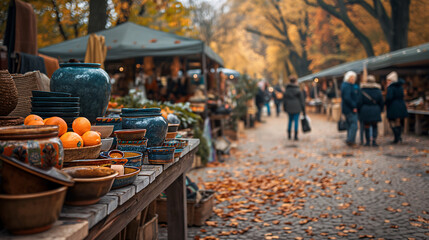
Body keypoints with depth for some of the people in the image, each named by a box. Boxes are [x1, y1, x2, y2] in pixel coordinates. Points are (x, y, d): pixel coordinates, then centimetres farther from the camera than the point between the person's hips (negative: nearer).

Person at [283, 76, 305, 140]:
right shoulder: (298, 90, -7)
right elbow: (302, 100, -5)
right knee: (296, 121, 0)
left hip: (289, 108, 4)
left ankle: (289, 135, 19)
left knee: (290, 120, 17)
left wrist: (285, 108, 18)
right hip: (297, 108, -4)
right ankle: (295, 136, -1)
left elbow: (284, 100, 8)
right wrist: (303, 109, 1)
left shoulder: (287, 90, 3)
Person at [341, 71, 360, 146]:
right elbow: (347, 98, -25)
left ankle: (350, 140, 20)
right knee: (354, 125, -10)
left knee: (350, 125, 14)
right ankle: (350, 140, -11)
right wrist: (354, 107, -21)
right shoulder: (347, 86, -16)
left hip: (347, 109, 11)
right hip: (350, 109, -11)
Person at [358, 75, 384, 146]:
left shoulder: (363, 90, -6)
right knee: (374, 126, 11)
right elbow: (381, 102, 4)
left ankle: (368, 141, 11)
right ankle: (374, 141, -1)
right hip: (375, 110, 1)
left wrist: (359, 111, 4)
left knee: (366, 126, 9)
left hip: (365, 110, -1)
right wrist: (380, 110, 16)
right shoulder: (378, 90, 0)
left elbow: (360, 101, -6)